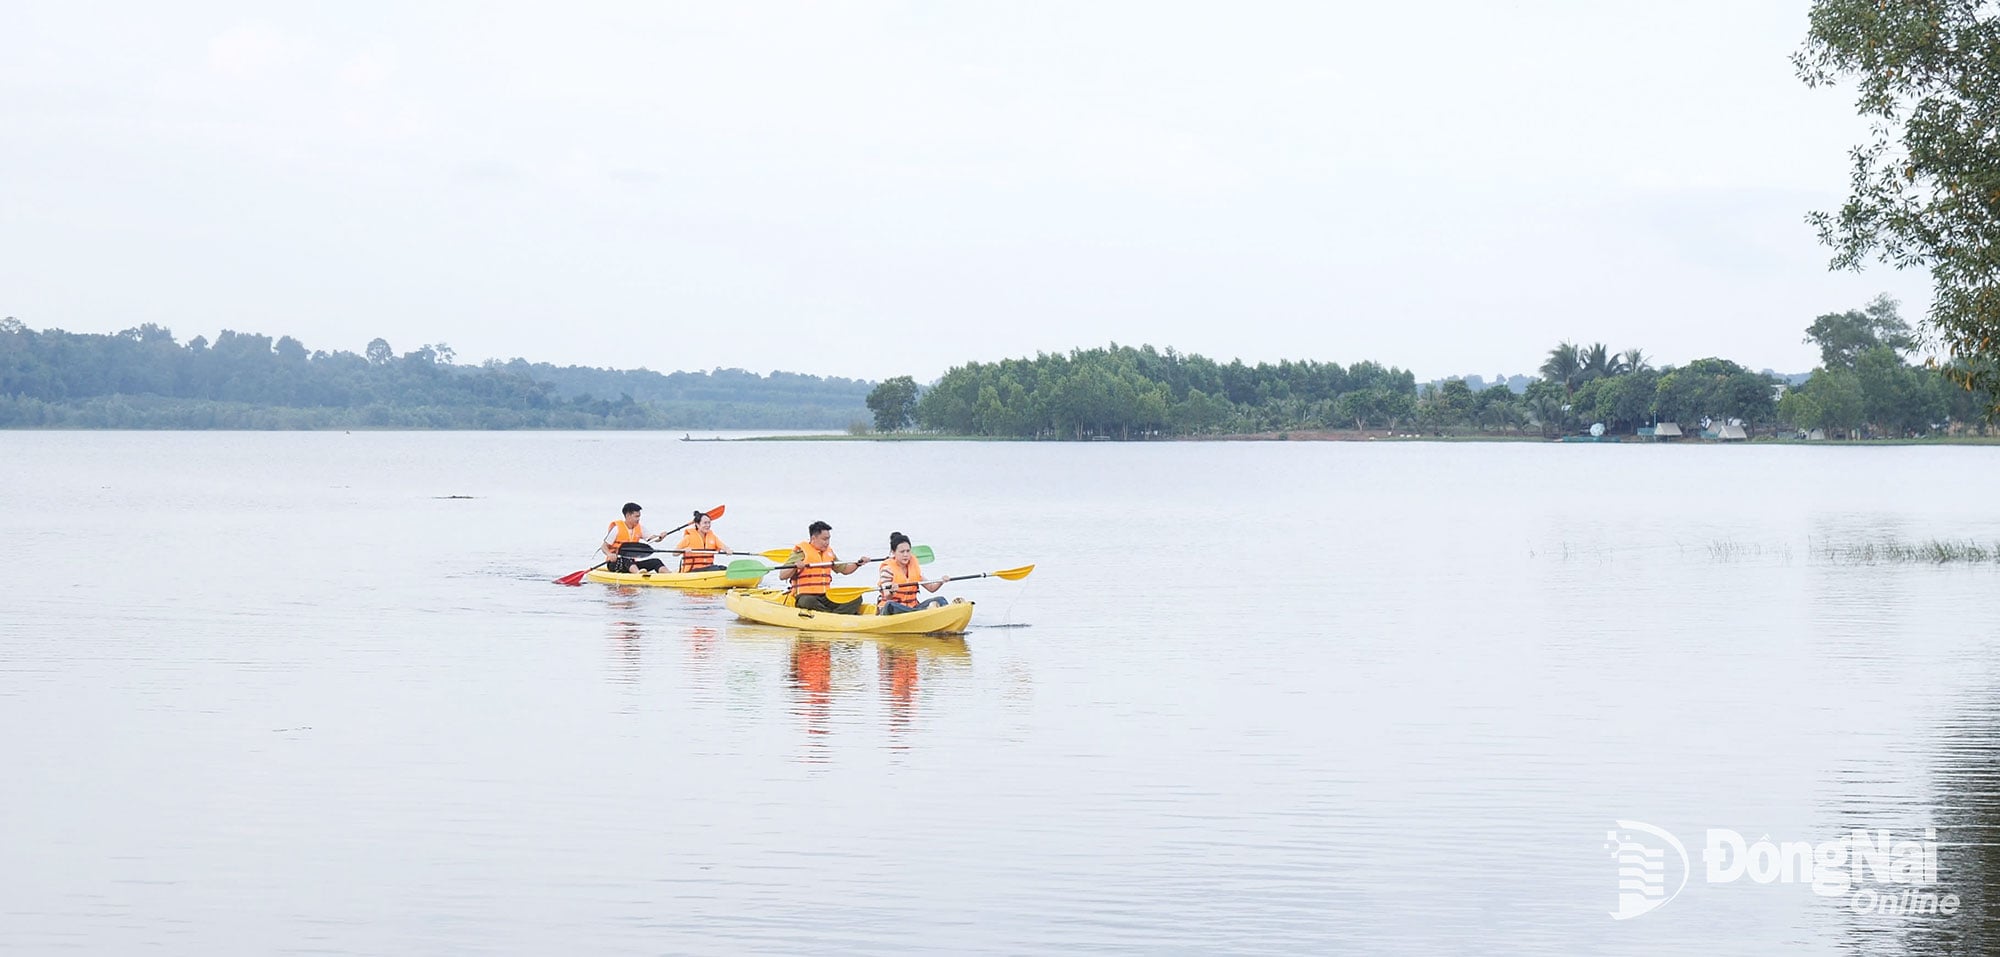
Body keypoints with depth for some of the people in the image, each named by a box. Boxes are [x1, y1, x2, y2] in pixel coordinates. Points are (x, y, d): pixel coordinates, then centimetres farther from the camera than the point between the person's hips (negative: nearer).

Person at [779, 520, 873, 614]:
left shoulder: (829, 552, 18)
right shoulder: (801, 551, -3)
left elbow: (844, 569, 31)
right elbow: (782, 576, -7)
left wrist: (858, 564, 14)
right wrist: (795, 567, -26)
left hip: (826, 596, 7)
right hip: (805, 596, -7)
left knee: (856, 598, -12)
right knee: (809, 602, -42)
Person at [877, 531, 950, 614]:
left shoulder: (914, 565, 10)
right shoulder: (888, 568, -6)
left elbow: (931, 588, 9)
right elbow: (887, 597, -17)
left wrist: (940, 582, -12)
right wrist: (891, 592, -40)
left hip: (912, 607, 5)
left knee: (940, 600, -15)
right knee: (891, 605, -40)